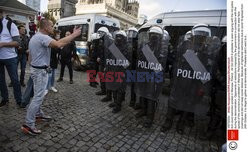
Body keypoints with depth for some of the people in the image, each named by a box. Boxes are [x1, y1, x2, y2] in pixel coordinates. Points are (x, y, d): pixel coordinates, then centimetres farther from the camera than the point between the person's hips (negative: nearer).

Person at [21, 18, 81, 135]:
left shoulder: (35, 37, 15)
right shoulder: (43, 37, -20)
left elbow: (30, 54, 21)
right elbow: (58, 44, -39)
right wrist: (74, 35, -32)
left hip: (36, 69, 11)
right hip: (40, 71, -11)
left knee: (38, 95, 20)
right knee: (38, 97, -7)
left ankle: (38, 114, 34)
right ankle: (28, 125, 0)